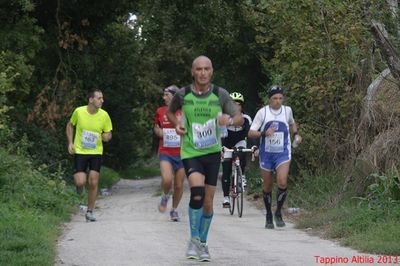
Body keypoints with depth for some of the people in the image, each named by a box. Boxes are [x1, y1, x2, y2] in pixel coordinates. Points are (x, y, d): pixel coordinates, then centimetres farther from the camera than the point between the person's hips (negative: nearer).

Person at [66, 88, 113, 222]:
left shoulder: (104, 115, -6)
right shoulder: (79, 111, -9)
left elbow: (108, 133, 6)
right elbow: (70, 125, 9)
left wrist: (107, 136, -18)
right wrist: (70, 143, 1)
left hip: (96, 152, 1)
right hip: (80, 151, -1)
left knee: (93, 183, -4)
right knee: (80, 182, -12)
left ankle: (89, 212, 12)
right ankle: (78, 181, 28)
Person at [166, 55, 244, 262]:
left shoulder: (220, 94, -5)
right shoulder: (183, 95, -5)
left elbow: (240, 118, -1)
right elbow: (170, 112, 15)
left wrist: (230, 120, -24)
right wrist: (176, 124, -6)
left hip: (212, 152, 2)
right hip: (190, 152, -2)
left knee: (208, 202, 7)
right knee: (197, 191, -26)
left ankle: (203, 244, 28)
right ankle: (194, 240, -10)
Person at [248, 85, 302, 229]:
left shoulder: (287, 110, 1)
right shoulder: (262, 112, -6)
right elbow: (251, 132, -9)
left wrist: (296, 134, 7)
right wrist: (264, 133, -27)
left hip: (282, 154, 0)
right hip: (266, 153, 0)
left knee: (282, 183, -20)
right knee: (267, 186, 8)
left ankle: (278, 212, 0)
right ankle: (268, 216, 27)